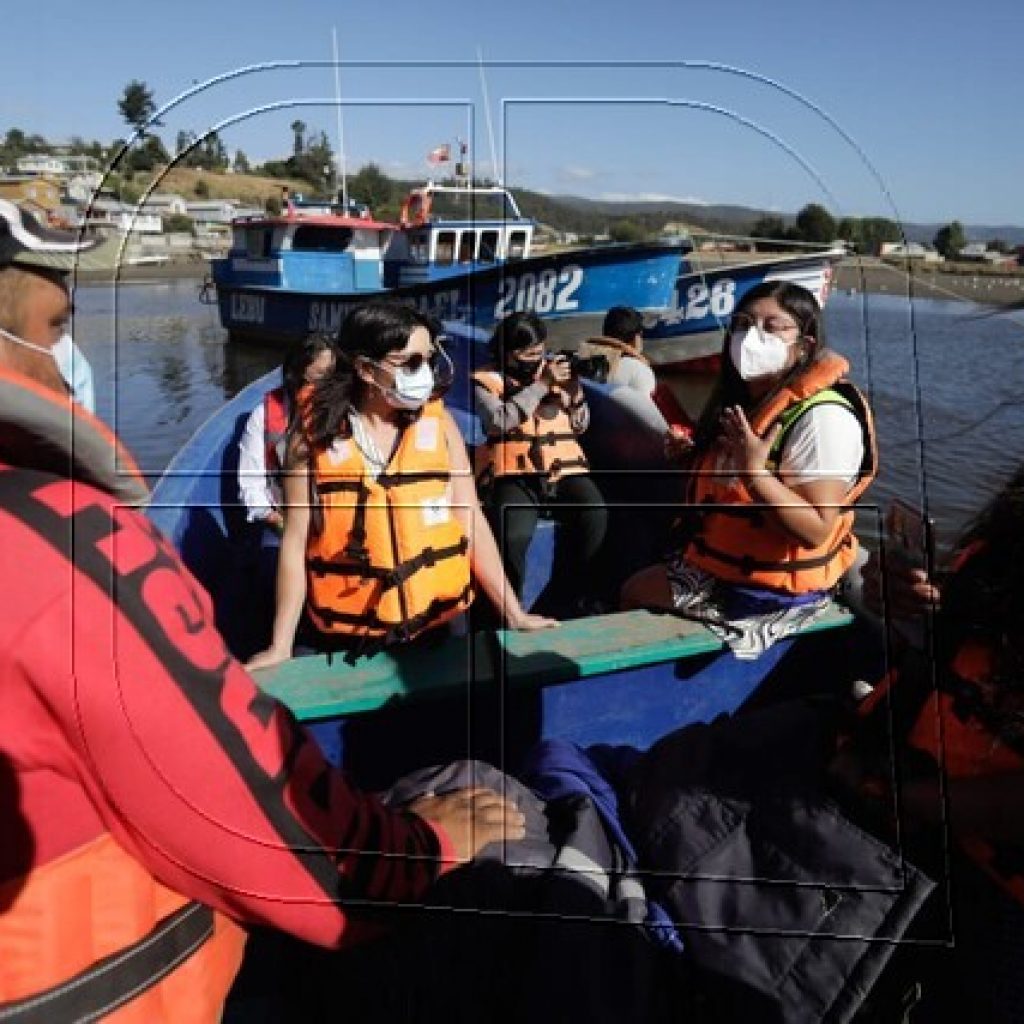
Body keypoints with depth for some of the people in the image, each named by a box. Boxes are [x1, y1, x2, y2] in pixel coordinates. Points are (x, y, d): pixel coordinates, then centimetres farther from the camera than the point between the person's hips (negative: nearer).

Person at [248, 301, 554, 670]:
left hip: (438, 628, 2)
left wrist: (514, 614, -3)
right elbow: (296, 541, -4)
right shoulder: (316, 435, -6)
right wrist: (281, 645, -7)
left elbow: (471, 520, 0)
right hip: (344, 639, -1)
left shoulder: (437, 422, -2)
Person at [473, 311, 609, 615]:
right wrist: (543, 384, -8)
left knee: (594, 517, -27)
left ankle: (557, 605, -12)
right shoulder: (486, 380, 10)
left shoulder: (554, 370, 22)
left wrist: (574, 389, 3)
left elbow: (580, 425, 21)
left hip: (564, 469, 4)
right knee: (512, 536, -34)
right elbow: (499, 421, -10)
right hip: (514, 474, -4)